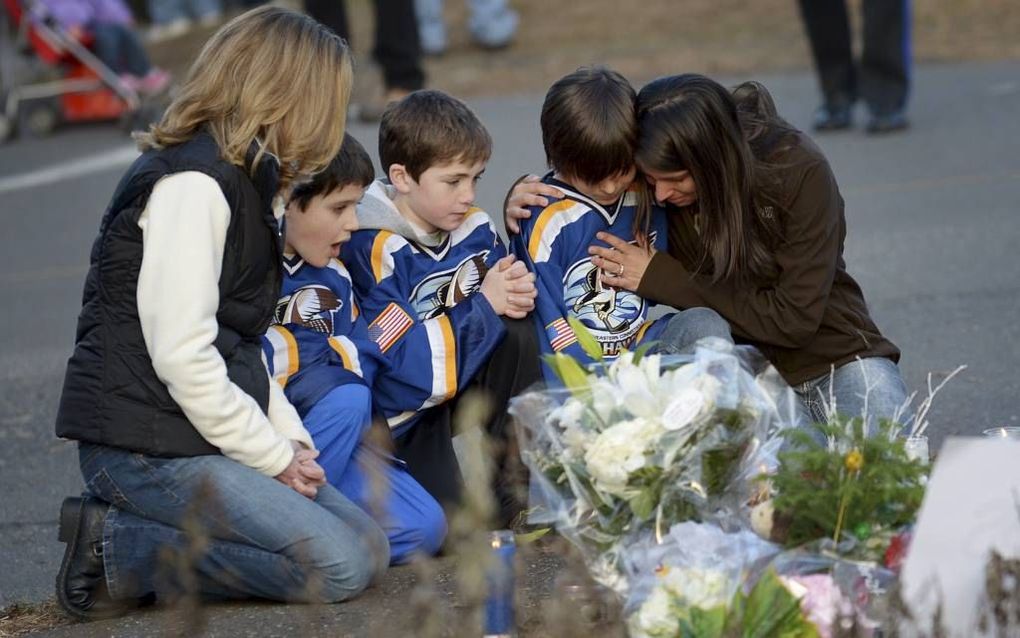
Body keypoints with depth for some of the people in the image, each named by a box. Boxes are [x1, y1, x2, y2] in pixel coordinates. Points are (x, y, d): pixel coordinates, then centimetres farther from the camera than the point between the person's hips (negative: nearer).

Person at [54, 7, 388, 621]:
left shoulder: (244, 179, 18)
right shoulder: (193, 182, -15)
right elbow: (182, 355, -21)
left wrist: (290, 438, 6)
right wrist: (273, 455, -12)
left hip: (208, 437, 10)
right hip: (147, 448, -10)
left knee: (370, 546, 2)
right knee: (338, 566, -17)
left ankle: (154, 535, 3)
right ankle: (112, 548, -11)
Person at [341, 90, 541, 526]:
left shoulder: (475, 229, 1)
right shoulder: (372, 250, -22)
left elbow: (503, 309, 11)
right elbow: (402, 361, -27)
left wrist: (518, 296, -15)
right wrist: (484, 306, -21)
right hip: (398, 406, -7)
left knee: (517, 334, -17)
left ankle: (513, 485, -8)